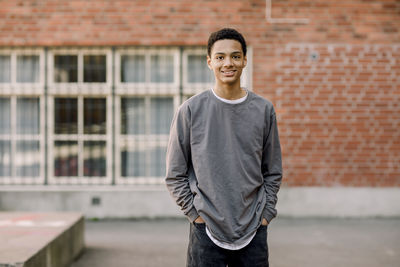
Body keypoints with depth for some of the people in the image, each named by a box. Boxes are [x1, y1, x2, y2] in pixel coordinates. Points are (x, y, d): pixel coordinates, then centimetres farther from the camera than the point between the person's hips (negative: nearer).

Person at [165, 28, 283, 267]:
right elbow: (175, 175, 2)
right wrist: (196, 214, -4)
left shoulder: (264, 110, 4)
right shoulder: (191, 110, -2)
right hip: (207, 232, -2)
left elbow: (273, 173, 10)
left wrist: (266, 214, 2)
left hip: (253, 232, 2)